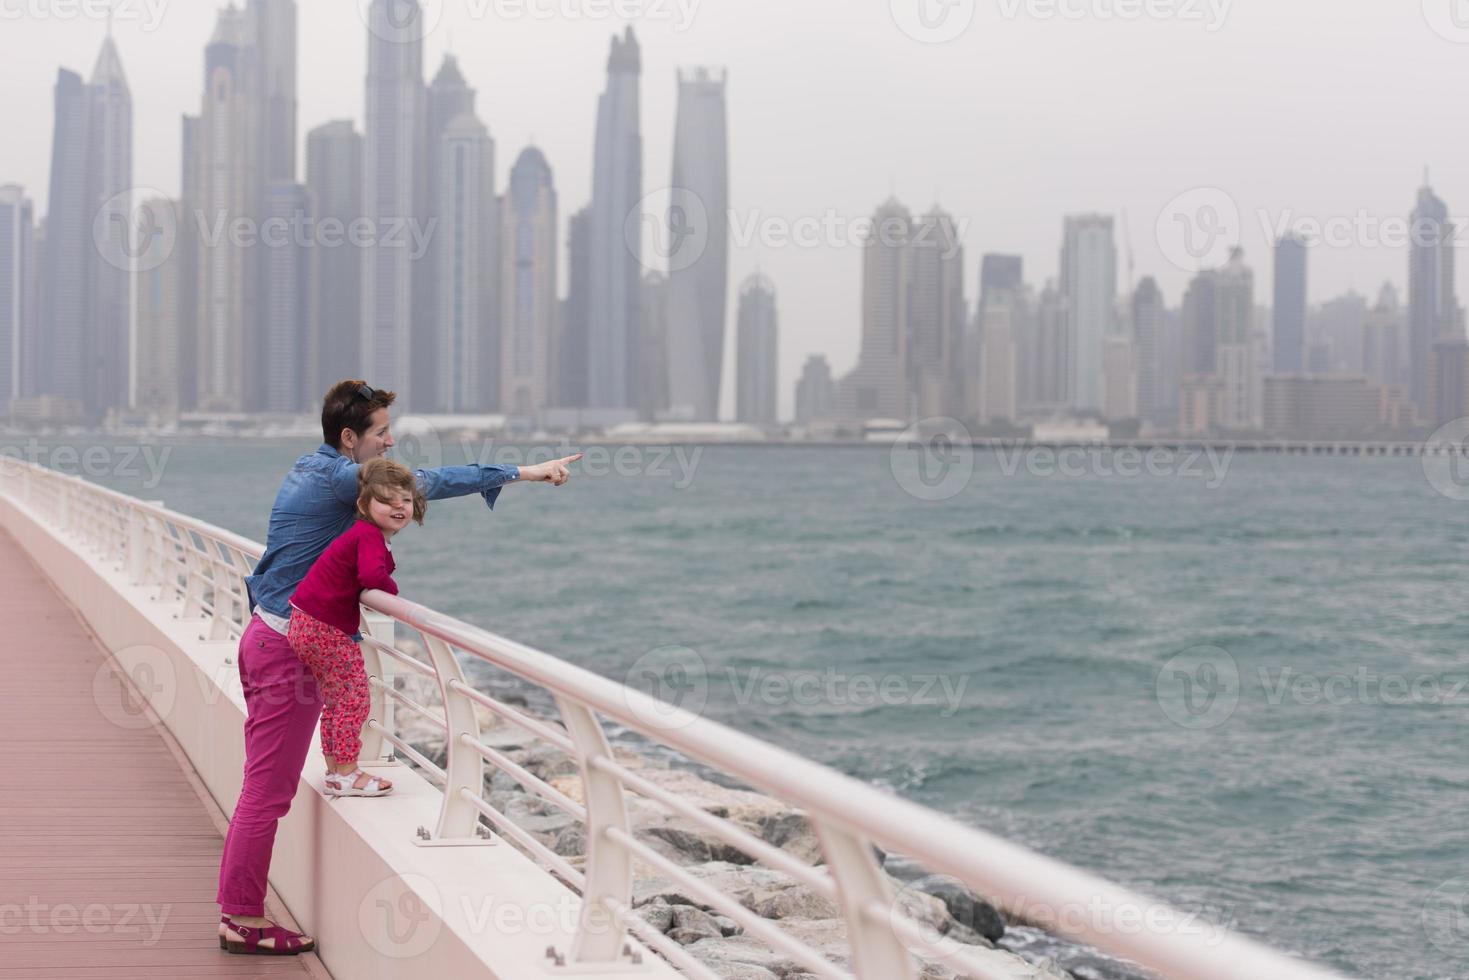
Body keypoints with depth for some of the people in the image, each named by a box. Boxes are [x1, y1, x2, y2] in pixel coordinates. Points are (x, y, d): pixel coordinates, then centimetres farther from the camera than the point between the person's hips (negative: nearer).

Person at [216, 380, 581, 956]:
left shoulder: (311, 470, 14)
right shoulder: (336, 477, -15)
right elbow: (427, 483, -20)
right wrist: (525, 472, -18)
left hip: (269, 637, 10)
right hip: (291, 649, -10)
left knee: (265, 785, 14)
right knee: (269, 790, -5)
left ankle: (236, 909, 18)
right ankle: (245, 920, 0)